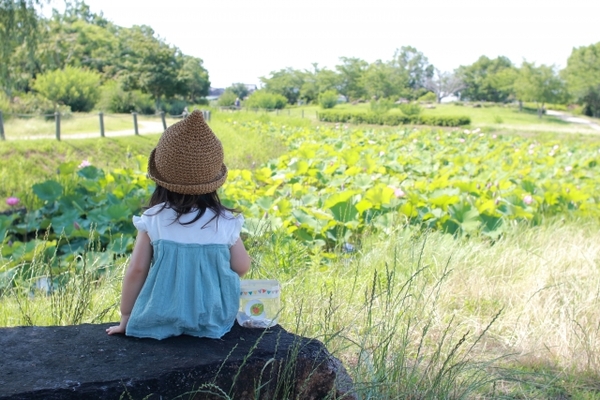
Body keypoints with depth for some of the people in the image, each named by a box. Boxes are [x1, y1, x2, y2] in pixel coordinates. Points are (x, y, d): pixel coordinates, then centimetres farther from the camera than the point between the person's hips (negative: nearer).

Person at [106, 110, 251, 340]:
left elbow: (136, 271, -8)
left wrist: (126, 318, 3)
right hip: (213, 322, 0)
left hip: (162, 323, 1)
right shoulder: (225, 222, -10)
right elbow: (242, 267, 0)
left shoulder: (152, 220, -11)